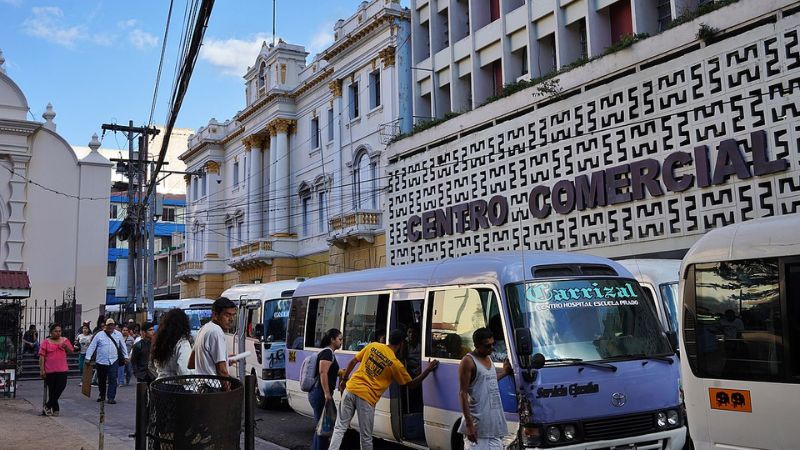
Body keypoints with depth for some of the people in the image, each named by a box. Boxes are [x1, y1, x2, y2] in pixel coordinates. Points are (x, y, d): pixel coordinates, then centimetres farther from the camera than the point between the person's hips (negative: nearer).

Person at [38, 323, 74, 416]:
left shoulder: (65, 340, 9)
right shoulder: (46, 342, 1)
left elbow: (72, 351, 14)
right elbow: (42, 356, -2)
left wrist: (66, 347, -7)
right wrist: (42, 370, -8)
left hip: (62, 370, 2)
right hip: (50, 370, -2)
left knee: (61, 386, -11)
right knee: (52, 390, 5)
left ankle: (48, 406, 1)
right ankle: (55, 409, 15)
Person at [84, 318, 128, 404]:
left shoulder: (118, 334, 6)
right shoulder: (99, 335, -1)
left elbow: (123, 346, 14)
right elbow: (92, 347, -1)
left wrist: (125, 357, 14)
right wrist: (88, 358, -5)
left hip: (113, 361, 0)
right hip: (101, 361, 0)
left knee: (113, 380, -6)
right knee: (101, 380, 13)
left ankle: (111, 397, -3)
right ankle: (102, 395, 32)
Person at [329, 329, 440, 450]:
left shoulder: (373, 346, 6)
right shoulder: (395, 364, -5)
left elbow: (353, 362, 11)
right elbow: (411, 385, 5)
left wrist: (344, 379, 22)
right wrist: (428, 370, 8)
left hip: (350, 389, 4)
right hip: (366, 398, -4)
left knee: (340, 428, 10)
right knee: (366, 437, 9)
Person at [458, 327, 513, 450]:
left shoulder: (488, 358, 14)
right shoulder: (468, 361, -11)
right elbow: (463, 394, -15)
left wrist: (504, 371, 25)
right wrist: (469, 424, -20)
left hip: (495, 422, 8)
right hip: (477, 423, -8)